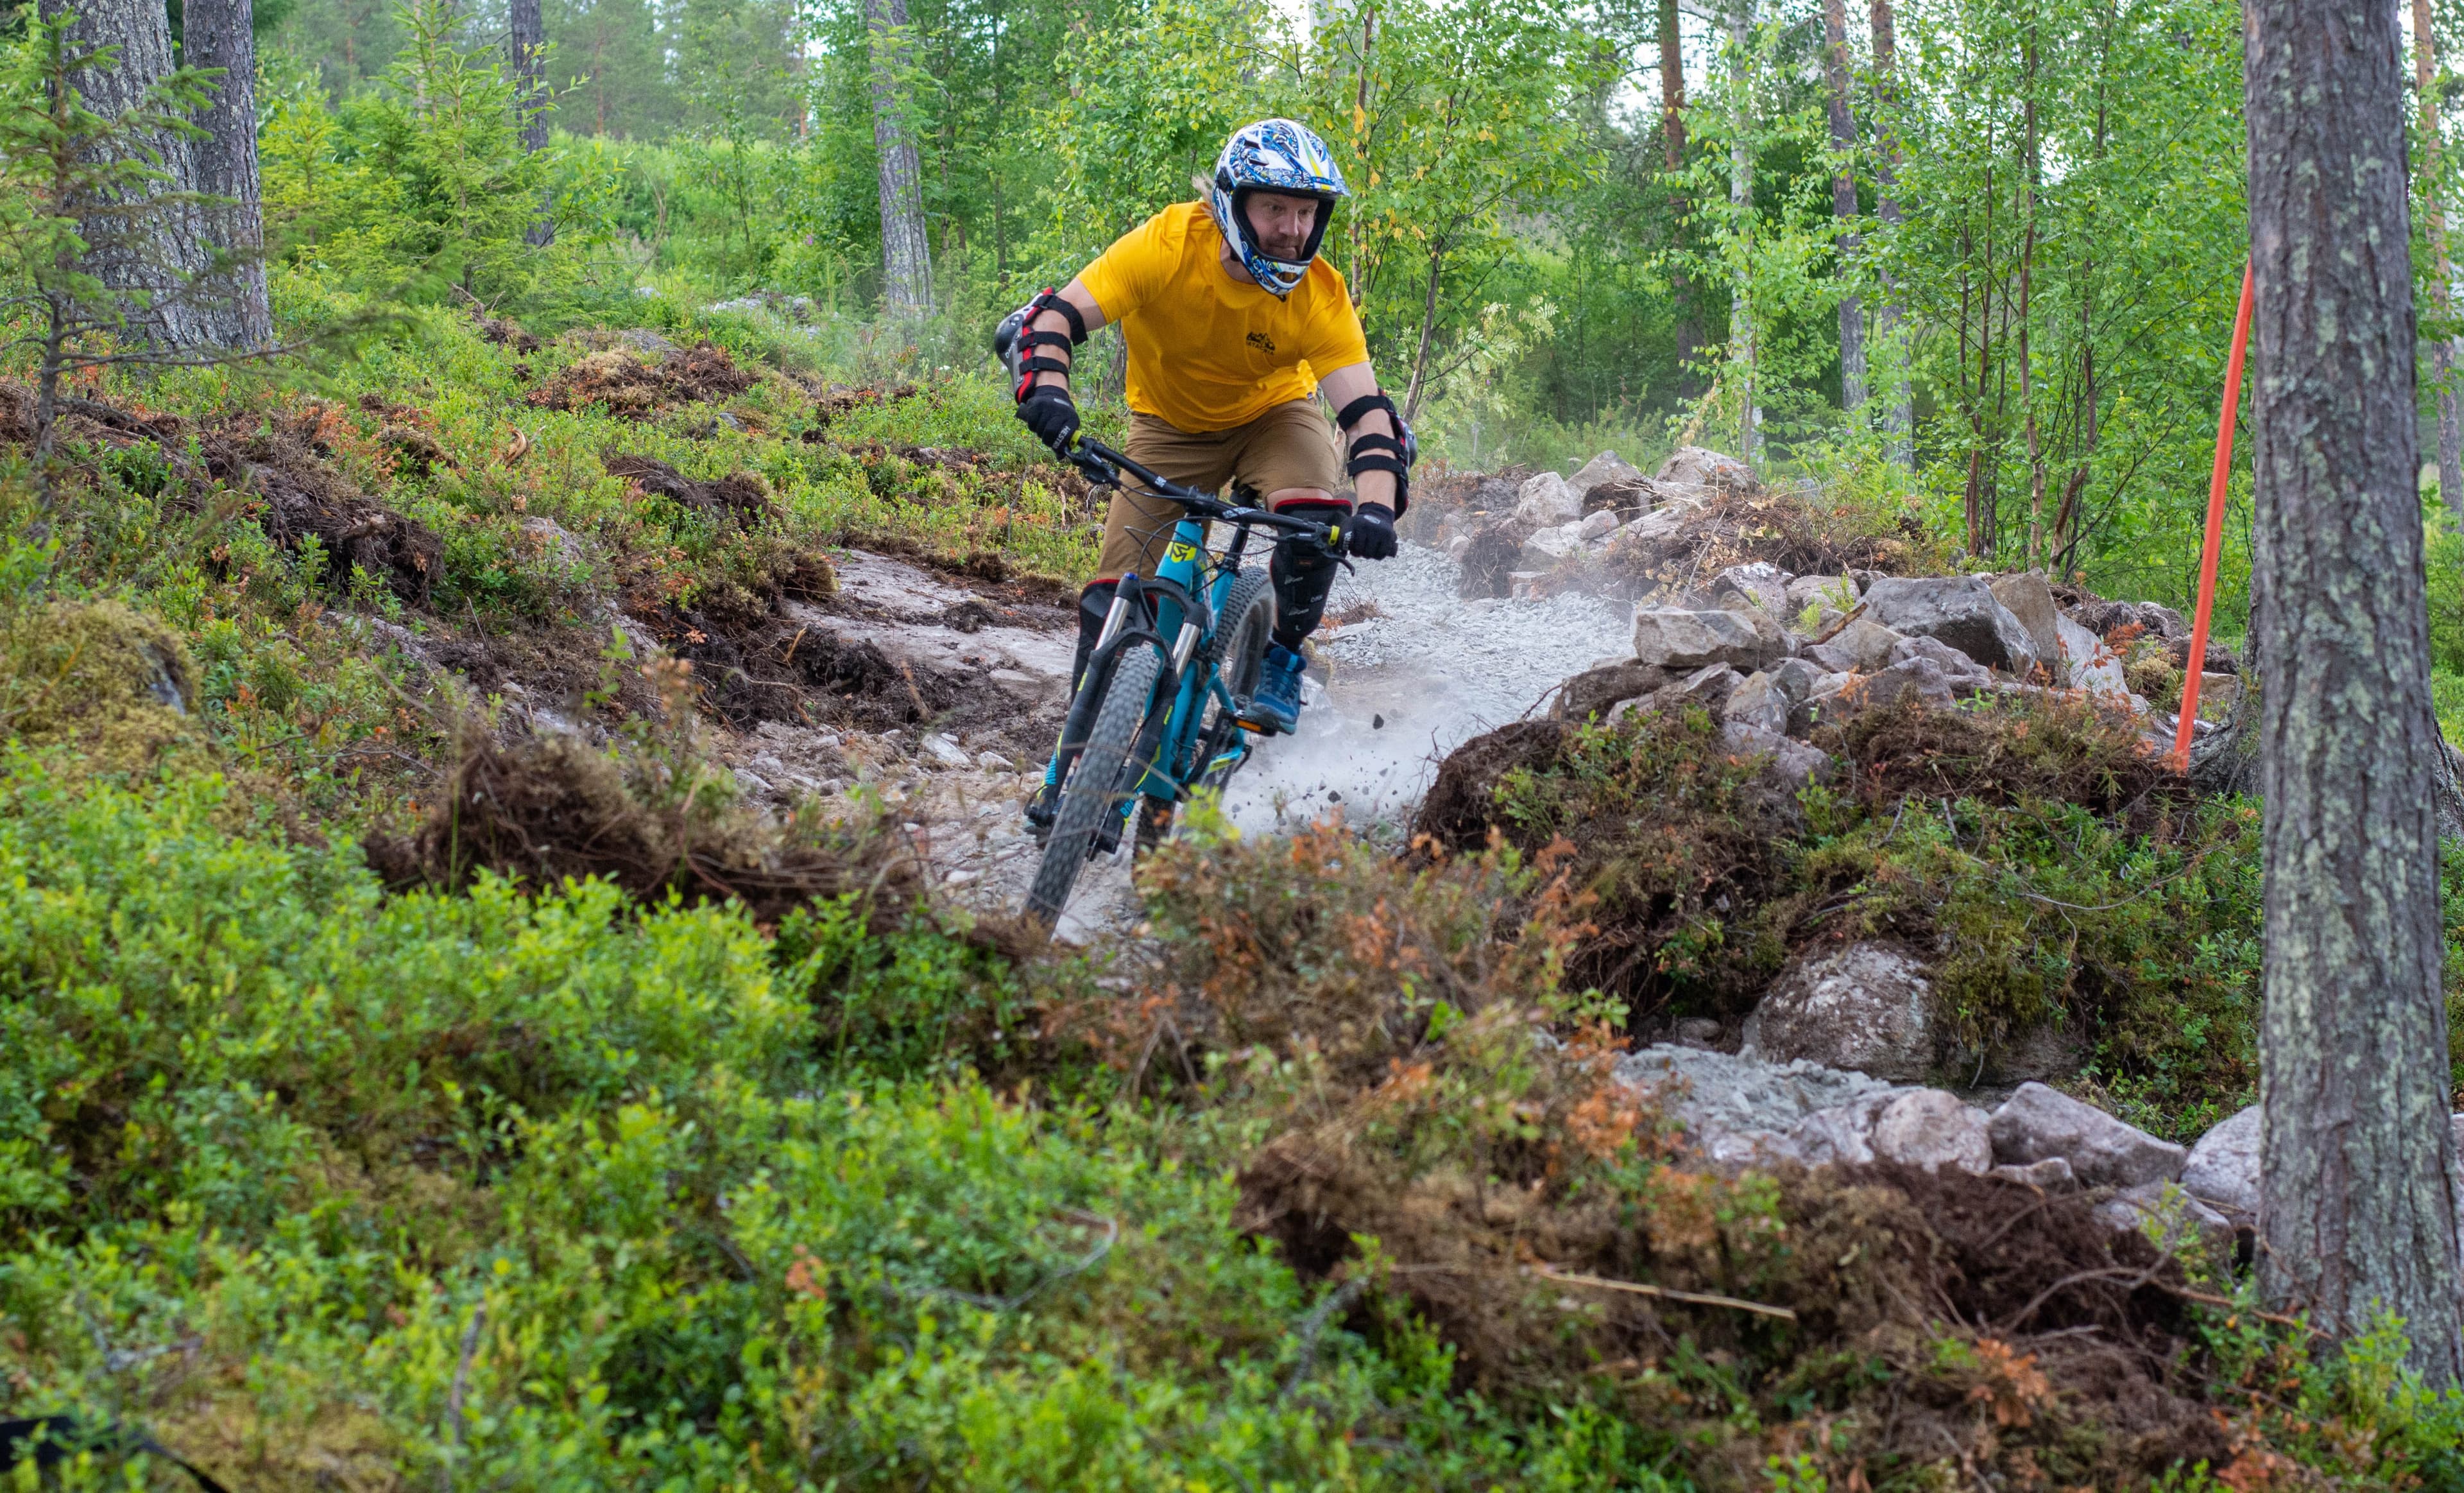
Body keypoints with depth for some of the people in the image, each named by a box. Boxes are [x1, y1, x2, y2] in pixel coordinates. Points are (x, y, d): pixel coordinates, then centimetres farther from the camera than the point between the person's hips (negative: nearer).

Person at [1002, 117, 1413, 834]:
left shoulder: (1319, 296, -27)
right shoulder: (1169, 245, -30)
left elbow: (1367, 411, -31)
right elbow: (1055, 315, -31)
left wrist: (1377, 504, -48)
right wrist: (1046, 390, -51)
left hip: (1272, 413, 0)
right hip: (1170, 421, 0)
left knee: (1318, 516, -31)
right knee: (1114, 592, -10)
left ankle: (1281, 659, -6)